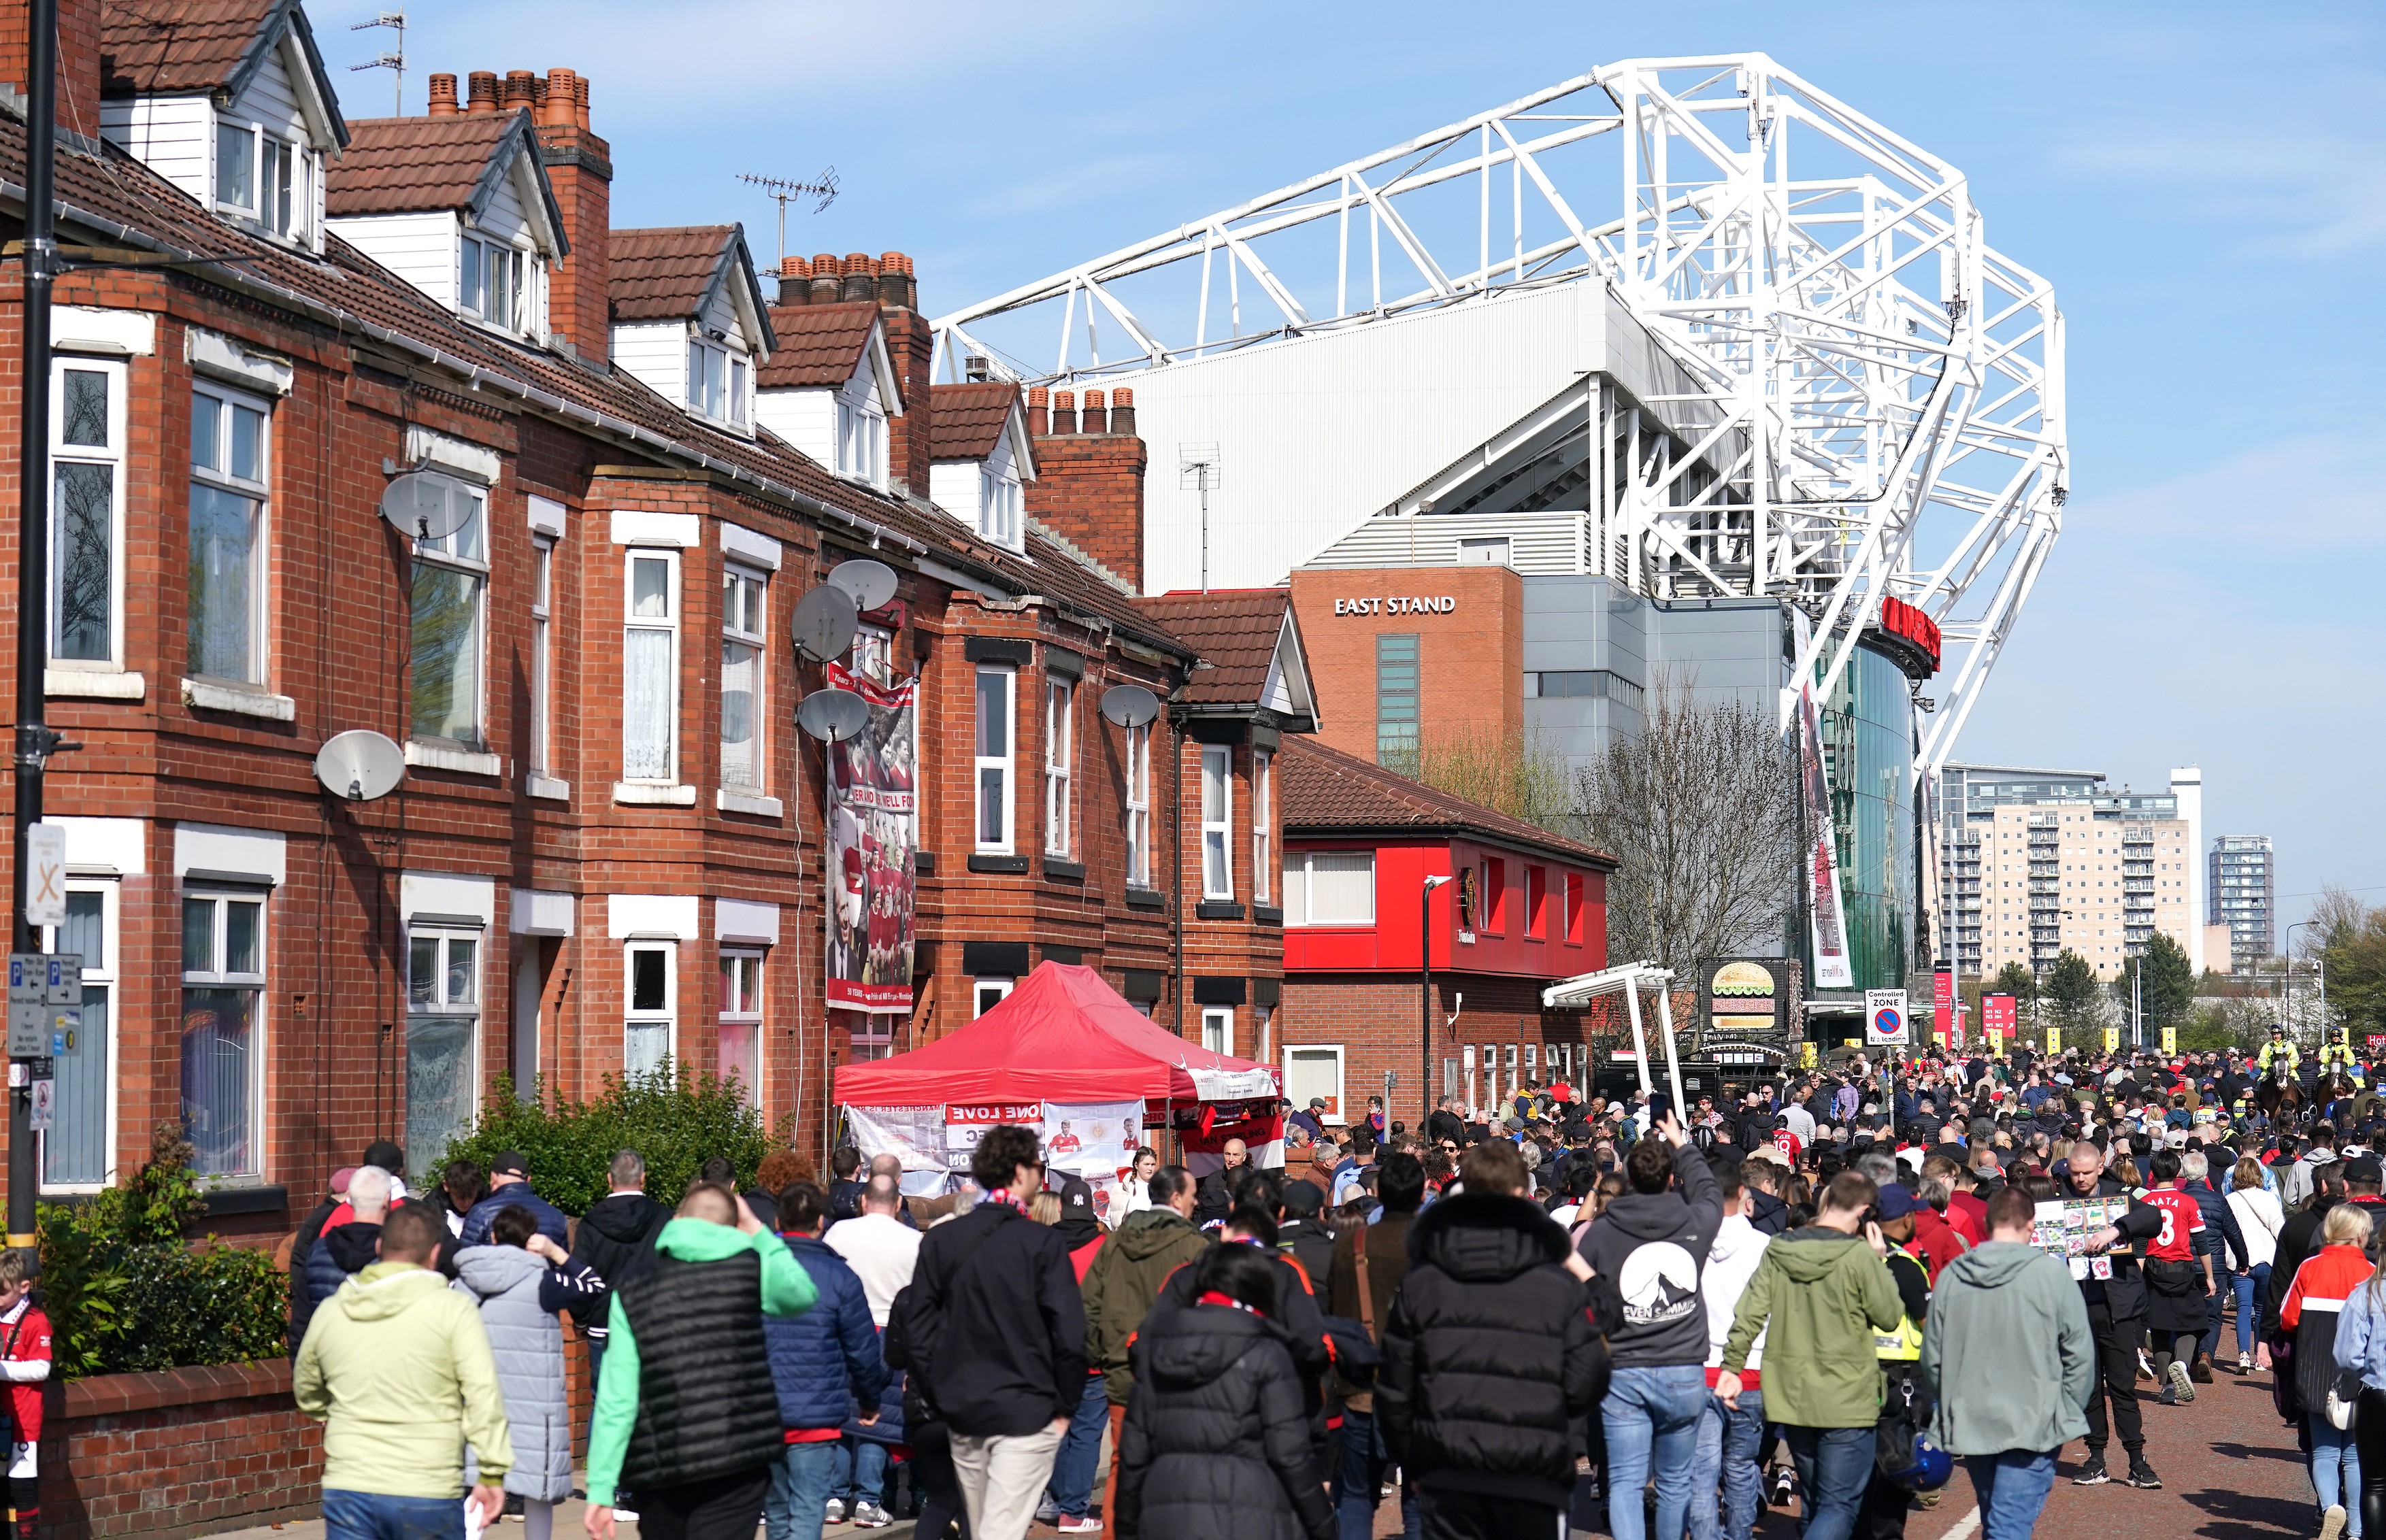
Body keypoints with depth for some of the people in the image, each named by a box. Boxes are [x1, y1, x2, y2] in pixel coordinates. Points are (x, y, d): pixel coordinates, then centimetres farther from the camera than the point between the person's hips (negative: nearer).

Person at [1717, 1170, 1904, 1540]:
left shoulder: (1778, 1251, 0)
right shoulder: (1859, 1256, -14)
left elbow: (1749, 1314, -1)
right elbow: (1890, 1316, -7)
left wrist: (1732, 1366, 7)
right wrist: (1879, 1262, 3)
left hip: (1791, 1396, 5)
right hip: (1846, 1400, -5)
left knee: (1815, 1500, 20)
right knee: (1840, 1506, -4)